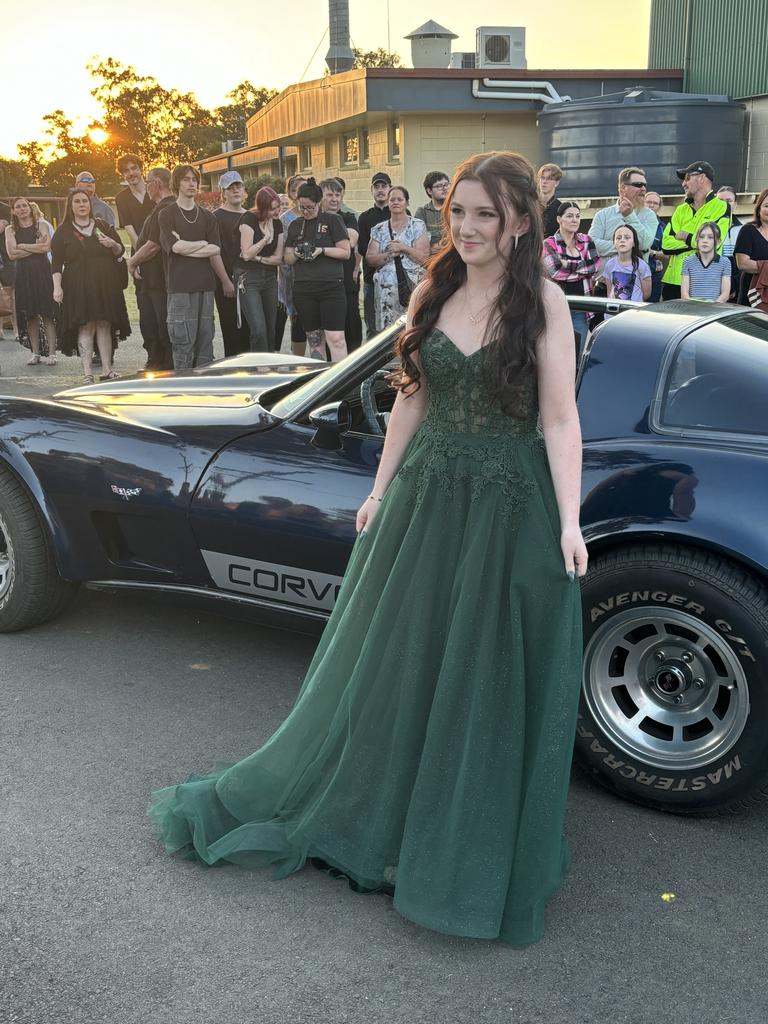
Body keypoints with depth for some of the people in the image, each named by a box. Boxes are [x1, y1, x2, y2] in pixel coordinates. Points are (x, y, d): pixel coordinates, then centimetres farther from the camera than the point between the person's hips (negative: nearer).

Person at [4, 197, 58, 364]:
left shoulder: (40, 226, 8)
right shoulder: (10, 230, 8)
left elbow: (47, 247, -8)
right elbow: (12, 253, -5)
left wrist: (22, 246, -5)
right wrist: (36, 247, -5)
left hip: (43, 271, -1)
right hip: (24, 274, 1)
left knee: (48, 313, -6)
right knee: (30, 315, 3)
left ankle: (52, 352, -5)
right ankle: (35, 353, 9)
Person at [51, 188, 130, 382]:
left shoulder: (103, 226, 12)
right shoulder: (63, 231, 5)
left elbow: (120, 252, 16)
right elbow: (57, 262, 1)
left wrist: (113, 245, -7)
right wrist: (57, 287, -10)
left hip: (105, 284, 2)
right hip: (78, 286, -2)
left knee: (105, 326, 2)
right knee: (85, 327, -7)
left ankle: (107, 370, 8)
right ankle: (88, 373, -6)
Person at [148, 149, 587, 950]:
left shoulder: (543, 303, -8)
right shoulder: (432, 294, 4)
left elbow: (559, 420, -11)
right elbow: (412, 400, 10)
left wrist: (569, 523, -19)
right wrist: (380, 490, 12)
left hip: (508, 510, -4)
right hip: (424, 495, 4)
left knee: (488, 680, 8)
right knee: (393, 661, 16)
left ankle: (468, 855, 28)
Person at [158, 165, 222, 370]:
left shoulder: (207, 216, 15)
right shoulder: (166, 215, 3)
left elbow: (216, 249, 2)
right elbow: (176, 246, -11)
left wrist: (187, 248, -6)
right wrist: (202, 243, 0)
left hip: (206, 284, 4)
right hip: (180, 285, -4)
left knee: (205, 337, 5)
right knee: (183, 339, -6)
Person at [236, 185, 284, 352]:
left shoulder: (277, 224, 9)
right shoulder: (249, 219, -9)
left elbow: (278, 258, 8)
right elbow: (247, 254, -13)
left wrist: (259, 258, -7)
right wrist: (266, 238, -14)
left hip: (269, 278, 6)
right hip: (248, 278, -6)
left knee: (270, 330, 6)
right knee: (259, 329, -16)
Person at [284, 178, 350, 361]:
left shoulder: (333, 220, 3)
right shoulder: (295, 225, 16)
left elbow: (345, 252, 0)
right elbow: (288, 259, 19)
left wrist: (322, 250, -13)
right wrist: (296, 254, -3)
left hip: (331, 288, -4)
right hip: (303, 289, 4)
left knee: (336, 338, -10)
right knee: (314, 339, 8)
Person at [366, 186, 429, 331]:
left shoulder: (418, 226, 7)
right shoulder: (379, 229, 14)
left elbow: (424, 258, -2)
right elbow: (370, 258, 7)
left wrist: (403, 248, -11)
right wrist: (389, 254, -9)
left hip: (412, 287, -2)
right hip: (385, 289, 2)